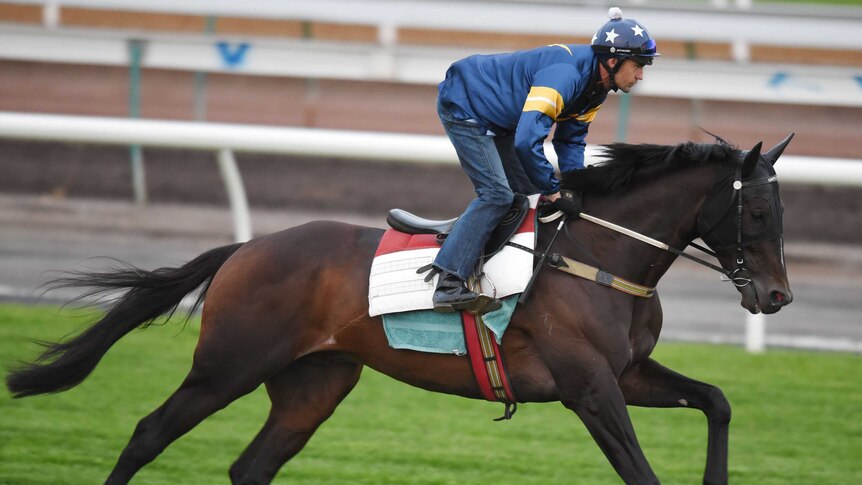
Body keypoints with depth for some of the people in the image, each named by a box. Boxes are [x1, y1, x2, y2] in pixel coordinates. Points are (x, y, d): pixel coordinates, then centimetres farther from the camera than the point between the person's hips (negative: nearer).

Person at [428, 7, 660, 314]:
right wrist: (555, 193, -31)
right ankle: (449, 285, -22)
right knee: (497, 194, -19)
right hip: (463, 105, -10)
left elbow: (571, 139, 7)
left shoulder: (597, 88, -2)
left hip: (497, 122, 10)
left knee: (528, 190, 10)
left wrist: (577, 190, -8)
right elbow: (527, 141, -41)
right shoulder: (564, 75, -35)